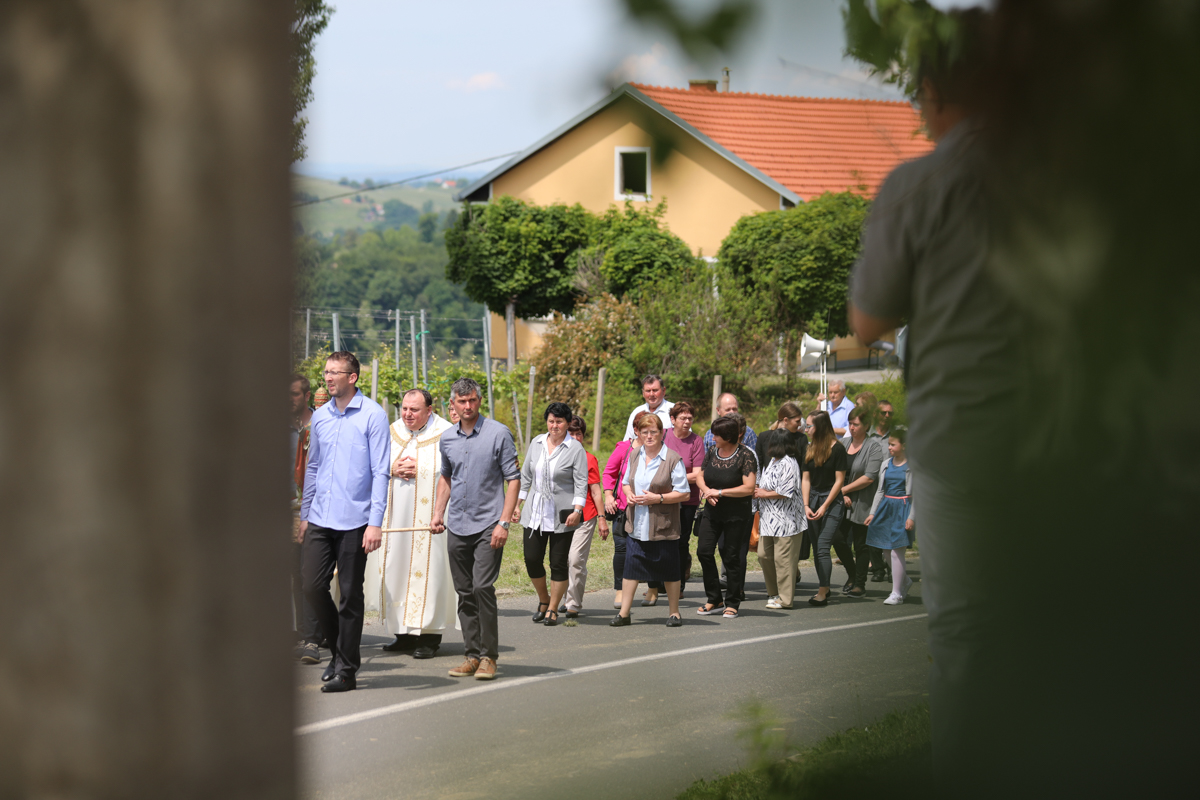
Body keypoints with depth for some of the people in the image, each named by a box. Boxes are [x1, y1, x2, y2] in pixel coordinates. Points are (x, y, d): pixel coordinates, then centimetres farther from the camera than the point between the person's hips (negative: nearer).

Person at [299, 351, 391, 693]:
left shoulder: (373, 415, -6)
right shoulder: (320, 416, 11)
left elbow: (380, 471, -8)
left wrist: (375, 522, -15)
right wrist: (305, 513, 17)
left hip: (354, 520, -5)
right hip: (320, 520, 5)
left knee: (350, 594, 1)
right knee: (313, 586, 1)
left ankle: (346, 669, 8)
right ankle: (339, 649, 22)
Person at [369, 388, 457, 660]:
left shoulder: (445, 435, -5)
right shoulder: (391, 434, 11)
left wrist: (420, 470, -15)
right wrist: (392, 469, -7)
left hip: (428, 516, -5)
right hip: (396, 517, 5)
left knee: (427, 571, -6)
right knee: (398, 573, 6)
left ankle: (430, 637, -1)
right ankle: (406, 634, 14)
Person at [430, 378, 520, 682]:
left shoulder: (498, 434, -5)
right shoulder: (447, 439, 10)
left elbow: (513, 479, -5)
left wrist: (503, 522, -12)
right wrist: (438, 513, 14)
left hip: (488, 525, -5)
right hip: (457, 527, 5)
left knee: (483, 587, -14)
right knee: (464, 592, 6)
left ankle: (489, 656, -7)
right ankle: (472, 654, 13)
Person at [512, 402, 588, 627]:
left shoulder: (575, 449, -5)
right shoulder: (537, 443, 8)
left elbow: (581, 483, -8)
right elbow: (526, 476, 16)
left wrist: (577, 510, -19)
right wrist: (517, 504, 14)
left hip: (561, 515, -4)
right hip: (535, 512, 4)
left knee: (559, 563, 0)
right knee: (532, 559, 1)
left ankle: (553, 609, 13)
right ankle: (543, 600, 24)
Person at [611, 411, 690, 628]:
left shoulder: (672, 459, -10)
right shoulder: (634, 456, 7)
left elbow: (683, 494, -10)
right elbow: (626, 481, 22)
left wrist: (657, 498, -19)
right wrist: (629, 494, -1)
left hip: (663, 527, -4)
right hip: (636, 526, 4)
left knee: (669, 571, 7)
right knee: (630, 566, 1)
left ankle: (674, 612, 20)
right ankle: (624, 613, 5)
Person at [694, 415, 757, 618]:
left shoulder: (745, 456, -12)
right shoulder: (712, 452, 5)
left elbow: (749, 488, -17)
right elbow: (700, 476, 16)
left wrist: (719, 492, -16)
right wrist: (706, 490, -7)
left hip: (736, 514, -5)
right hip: (712, 511, 5)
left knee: (731, 556, 0)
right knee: (704, 551, -6)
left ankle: (732, 603, 14)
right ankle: (714, 600, 7)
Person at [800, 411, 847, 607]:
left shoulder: (837, 449, -8)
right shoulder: (810, 449, 10)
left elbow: (839, 480, -8)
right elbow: (806, 479, 9)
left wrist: (825, 506, -10)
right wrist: (806, 505, -2)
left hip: (832, 501, -6)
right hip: (813, 498, 6)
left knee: (822, 547, -13)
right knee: (817, 548, 6)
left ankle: (822, 594, -13)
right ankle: (824, 588, 14)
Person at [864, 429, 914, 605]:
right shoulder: (886, 465, 11)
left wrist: (911, 517, -11)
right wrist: (873, 512, 12)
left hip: (902, 508, -6)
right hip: (886, 508, 6)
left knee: (896, 551, -9)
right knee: (887, 551, 7)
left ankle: (897, 593, -3)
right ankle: (905, 580, 30)